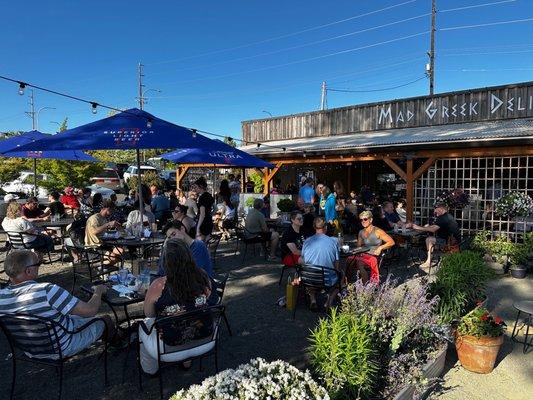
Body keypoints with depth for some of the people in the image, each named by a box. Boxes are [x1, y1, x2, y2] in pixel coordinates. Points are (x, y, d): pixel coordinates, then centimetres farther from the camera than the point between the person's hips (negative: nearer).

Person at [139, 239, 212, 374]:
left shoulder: (158, 286, -22)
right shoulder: (203, 277, -14)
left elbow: (148, 314, -5)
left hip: (171, 351, -3)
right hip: (205, 343, 3)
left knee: (144, 326, 27)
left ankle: (150, 369, 45)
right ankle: (187, 361, 50)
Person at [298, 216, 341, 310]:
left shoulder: (307, 241, -4)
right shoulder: (334, 241, -8)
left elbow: (301, 262, 7)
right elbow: (336, 265, -3)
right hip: (328, 280, -1)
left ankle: (313, 299, 14)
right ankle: (330, 299, 9)